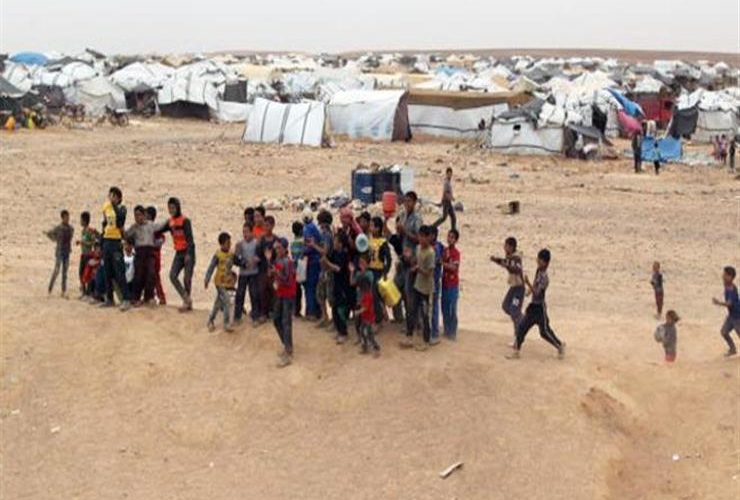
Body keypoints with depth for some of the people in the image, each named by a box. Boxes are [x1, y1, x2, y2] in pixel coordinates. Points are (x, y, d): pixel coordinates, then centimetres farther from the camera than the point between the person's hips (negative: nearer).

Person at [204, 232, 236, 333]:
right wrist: (207, 280, -18)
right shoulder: (218, 255, -18)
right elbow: (211, 268, -16)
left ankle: (211, 321, 33)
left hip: (228, 282, 6)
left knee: (218, 302, 18)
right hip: (220, 282, -6)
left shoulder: (231, 254, -1)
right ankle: (226, 324, -2)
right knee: (227, 301, -12)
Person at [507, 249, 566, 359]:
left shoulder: (544, 278, -23)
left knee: (545, 331, 3)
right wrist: (531, 289, 22)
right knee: (521, 327, 5)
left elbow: (537, 293, -30)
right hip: (533, 305, 8)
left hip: (539, 307, -8)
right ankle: (516, 351, 11)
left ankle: (560, 346, 24)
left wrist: (528, 283, -38)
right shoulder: (538, 270, 2)